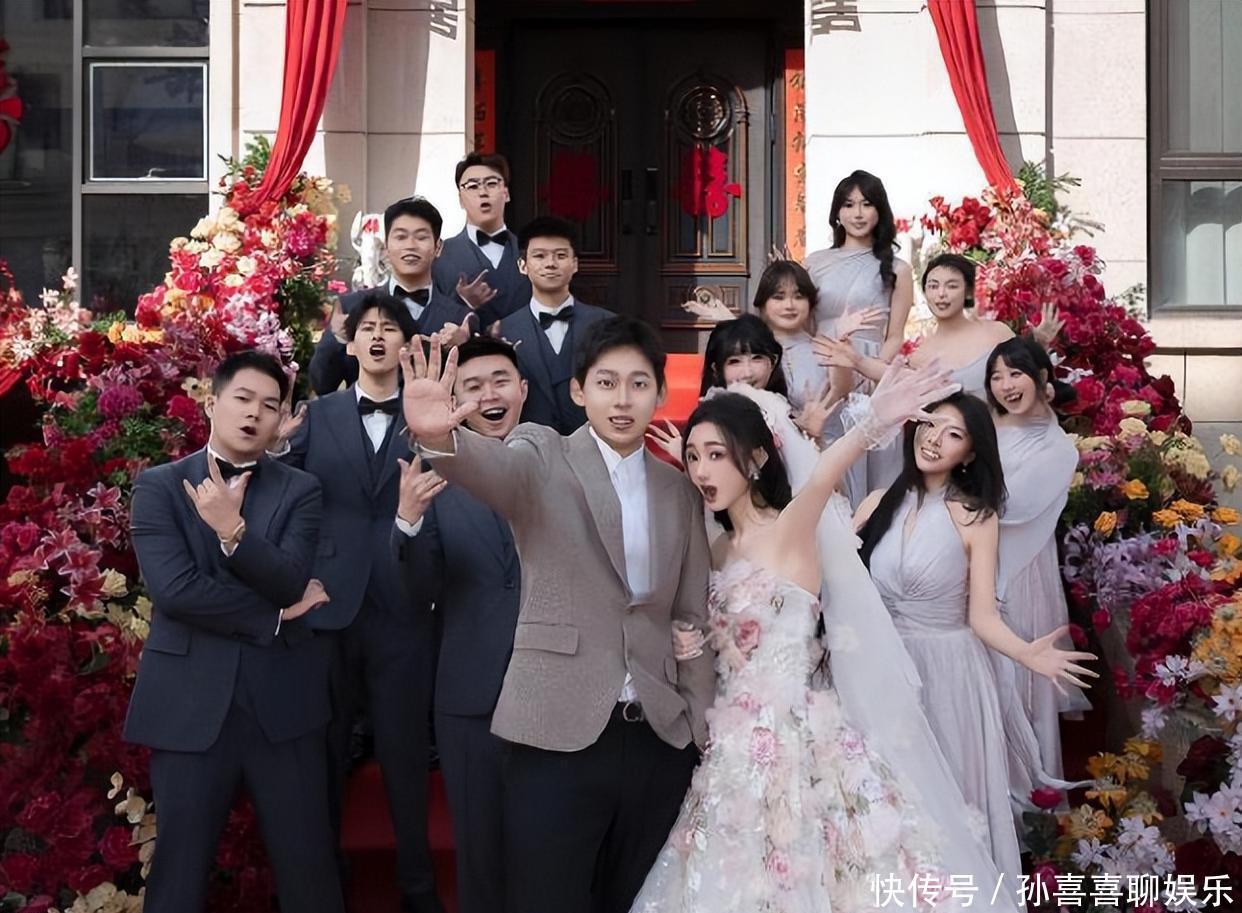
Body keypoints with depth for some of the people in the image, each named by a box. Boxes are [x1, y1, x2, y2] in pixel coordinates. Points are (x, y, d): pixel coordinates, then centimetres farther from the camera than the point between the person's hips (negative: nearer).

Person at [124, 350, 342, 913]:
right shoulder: (159, 486, 3)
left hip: (282, 702, 1)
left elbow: (290, 580, -8)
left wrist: (234, 529, -23)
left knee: (307, 866, 7)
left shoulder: (300, 491, 7)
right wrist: (275, 617, -7)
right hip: (190, 703, -1)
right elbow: (174, 589, -11)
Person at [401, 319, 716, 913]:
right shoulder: (543, 457, -1)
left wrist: (699, 726, 9)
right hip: (559, 734, -4)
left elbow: (692, 615, 14)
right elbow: (492, 466, -24)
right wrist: (437, 437, -46)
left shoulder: (679, 491, 12)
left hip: (660, 739, 4)